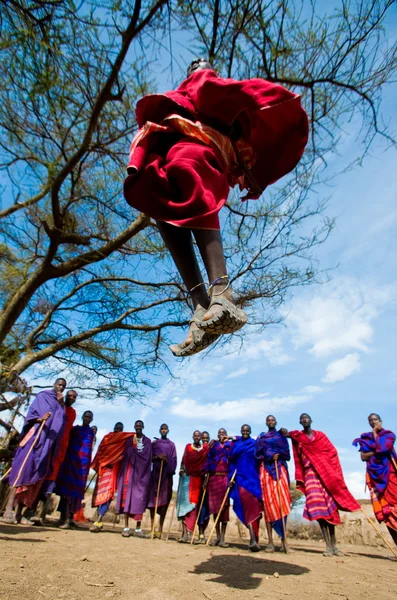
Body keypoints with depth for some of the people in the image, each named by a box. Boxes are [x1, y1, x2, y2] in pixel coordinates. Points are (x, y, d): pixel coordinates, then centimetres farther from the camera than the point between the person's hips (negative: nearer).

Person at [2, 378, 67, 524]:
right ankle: (8, 511, -18)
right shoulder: (42, 395, 5)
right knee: (23, 469, -16)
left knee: (36, 475, 2)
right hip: (36, 436, -6)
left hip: (49, 442, 6)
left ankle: (19, 513, 5)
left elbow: (62, 422, 13)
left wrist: (61, 404, 2)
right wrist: (39, 419, -24)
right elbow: (31, 413, -3)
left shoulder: (61, 405, 22)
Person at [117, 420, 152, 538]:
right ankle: (126, 527, 3)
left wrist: (134, 449, -9)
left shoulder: (148, 441, 11)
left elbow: (148, 458, 2)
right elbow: (126, 454, 0)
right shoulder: (129, 440, 10)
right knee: (127, 496, -5)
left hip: (142, 472, 0)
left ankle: (138, 528, 4)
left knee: (140, 498, -2)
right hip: (130, 470, 0)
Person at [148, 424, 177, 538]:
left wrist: (171, 471, -10)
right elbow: (149, 458, 5)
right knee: (153, 498, -1)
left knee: (164, 499, -2)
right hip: (155, 473, 1)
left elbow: (174, 460, 5)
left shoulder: (171, 445, 9)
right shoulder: (154, 443, 10)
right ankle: (152, 528, 6)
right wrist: (158, 457, -13)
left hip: (167, 474, 0)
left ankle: (160, 529, 3)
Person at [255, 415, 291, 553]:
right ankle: (270, 542, -5)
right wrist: (271, 456, -9)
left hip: (280, 469, 0)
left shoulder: (281, 435, 15)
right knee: (268, 502, -6)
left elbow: (286, 452, 6)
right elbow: (258, 453, 3)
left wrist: (276, 455, -7)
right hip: (266, 469, 0)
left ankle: (283, 539, -8)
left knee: (282, 501, -10)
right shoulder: (261, 437, 14)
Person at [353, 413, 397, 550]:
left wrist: (375, 434, -1)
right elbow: (363, 456, 2)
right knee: (383, 509, -2)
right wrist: (376, 452, -8)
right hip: (374, 475, 3)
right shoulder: (365, 438, 13)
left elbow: (382, 448, -13)